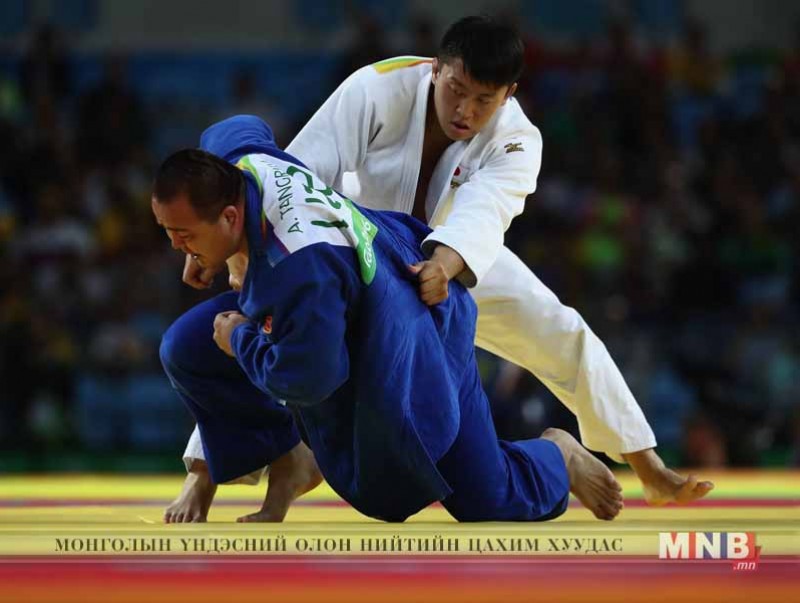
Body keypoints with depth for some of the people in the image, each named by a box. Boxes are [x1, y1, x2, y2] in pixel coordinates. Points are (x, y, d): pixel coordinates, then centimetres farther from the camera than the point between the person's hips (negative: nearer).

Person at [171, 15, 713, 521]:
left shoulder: (516, 140, -28)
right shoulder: (378, 90, -32)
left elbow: (482, 212, -48)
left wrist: (444, 264, -70)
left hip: (458, 256, 1)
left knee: (562, 335, -8)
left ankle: (652, 475, 4)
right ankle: (201, 482, -8)